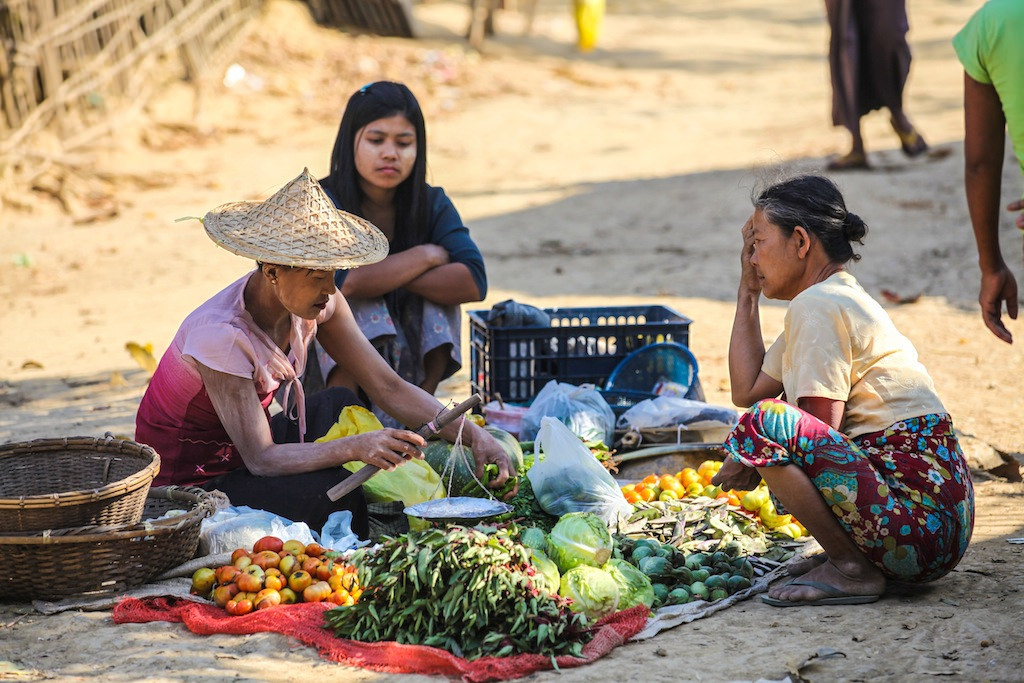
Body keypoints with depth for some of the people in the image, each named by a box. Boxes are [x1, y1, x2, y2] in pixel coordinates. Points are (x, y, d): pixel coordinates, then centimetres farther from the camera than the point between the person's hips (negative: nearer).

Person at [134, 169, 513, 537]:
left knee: (340, 404, -4)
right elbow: (261, 459, -32)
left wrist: (472, 434, -21)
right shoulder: (222, 334, -31)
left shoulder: (316, 303, -8)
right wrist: (355, 448, -44)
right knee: (333, 490, -26)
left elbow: (389, 387, -8)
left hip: (238, 452, 9)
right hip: (187, 484, -9)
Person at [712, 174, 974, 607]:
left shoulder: (817, 305, -11)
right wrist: (748, 291, 18)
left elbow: (821, 431, -16)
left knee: (765, 424, -23)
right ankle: (848, 554, 13)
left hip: (921, 518, -10)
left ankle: (853, 569, -13)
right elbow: (746, 391, 17)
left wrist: (754, 460, 0)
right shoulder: (837, 298, 18)